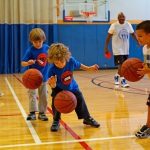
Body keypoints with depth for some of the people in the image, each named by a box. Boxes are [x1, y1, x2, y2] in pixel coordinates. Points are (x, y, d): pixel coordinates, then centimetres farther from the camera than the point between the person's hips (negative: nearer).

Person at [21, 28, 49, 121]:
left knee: (43, 96, 10)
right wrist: (28, 63, -37)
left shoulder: (47, 48, -4)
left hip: (44, 77, 4)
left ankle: (42, 113, 21)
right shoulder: (30, 50, -15)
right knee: (32, 94, -9)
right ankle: (32, 112, -6)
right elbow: (23, 63, -19)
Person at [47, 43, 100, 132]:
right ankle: (56, 121, 5)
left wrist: (90, 68, 4)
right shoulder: (52, 70, -35)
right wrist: (53, 83, -55)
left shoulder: (71, 60, -28)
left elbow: (79, 65, -4)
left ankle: (87, 118, 28)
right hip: (58, 89, -3)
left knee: (80, 100, 7)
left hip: (72, 87, 3)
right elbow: (53, 86, -32)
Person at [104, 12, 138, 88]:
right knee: (121, 64, -11)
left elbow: (133, 34, 11)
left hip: (126, 49, 5)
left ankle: (117, 76, 34)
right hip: (117, 49, -5)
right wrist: (106, 48, -7)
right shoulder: (114, 25, -10)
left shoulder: (128, 25, 2)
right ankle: (123, 81, -6)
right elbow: (108, 37, -4)